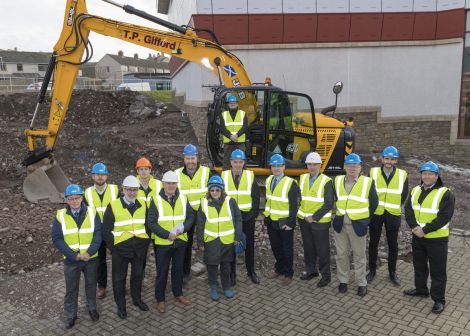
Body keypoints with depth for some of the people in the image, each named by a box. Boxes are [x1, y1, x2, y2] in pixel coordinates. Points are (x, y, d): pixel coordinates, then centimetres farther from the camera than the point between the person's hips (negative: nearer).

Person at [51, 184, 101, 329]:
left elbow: (98, 233, -8)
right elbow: (57, 239, -9)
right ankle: (70, 315, 29)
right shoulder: (60, 215, -6)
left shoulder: (92, 212, -5)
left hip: (91, 258, 1)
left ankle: (92, 308, 38)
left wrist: (89, 253, -19)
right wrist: (74, 255, -16)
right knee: (71, 289, 11)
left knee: (91, 285, 16)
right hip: (71, 260, 0)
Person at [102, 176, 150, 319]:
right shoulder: (113, 207, -11)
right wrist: (113, 247, -10)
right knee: (119, 278, 10)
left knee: (138, 274, 19)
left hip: (140, 248, 4)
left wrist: (146, 242, 4)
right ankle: (121, 305, 27)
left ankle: (137, 299, 40)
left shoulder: (143, 205, 1)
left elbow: (148, 225, 11)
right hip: (120, 249, -3)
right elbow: (106, 230, -7)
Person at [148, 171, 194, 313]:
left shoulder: (183, 198, 0)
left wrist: (183, 228, -17)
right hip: (162, 242, -3)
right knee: (162, 271, 8)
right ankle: (160, 299, 24)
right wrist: (167, 235, -21)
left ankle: (178, 293, 37)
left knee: (178, 269, 18)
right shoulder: (156, 200, -11)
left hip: (180, 241, 4)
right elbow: (152, 223, -14)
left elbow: (190, 216, 2)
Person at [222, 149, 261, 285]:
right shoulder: (224, 176, -2)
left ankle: (251, 272, 27)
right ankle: (232, 273, 22)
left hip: (247, 216, 0)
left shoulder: (251, 176, -1)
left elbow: (256, 197, 1)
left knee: (249, 244, 11)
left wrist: (254, 213, -7)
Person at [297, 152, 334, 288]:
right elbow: (299, 196, 12)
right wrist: (302, 215, 1)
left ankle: (326, 275, 18)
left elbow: (329, 204, -14)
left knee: (322, 249, 4)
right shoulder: (303, 178, 6)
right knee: (308, 247, 15)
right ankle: (311, 270, 31)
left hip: (320, 221, -5)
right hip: (304, 220, 5)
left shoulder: (326, 181, -11)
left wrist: (314, 217, -16)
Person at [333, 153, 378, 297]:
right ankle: (343, 280, 27)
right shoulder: (338, 181, 2)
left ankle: (362, 283, 21)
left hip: (358, 225, -3)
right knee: (341, 254, 11)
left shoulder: (368, 182, -7)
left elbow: (374, 203, 4)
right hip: (340, 224, 3)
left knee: (359, 256, 8)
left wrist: (365, 218, 6)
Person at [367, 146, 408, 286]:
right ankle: (372, 270, 26)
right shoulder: (373, 172, -5)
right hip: (375, 213, 0)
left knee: (393, 245, 10)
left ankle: (392, 272, 27)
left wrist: (394, 206, 5)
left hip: (393, 215, 0)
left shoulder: (402, 175, -5)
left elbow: (404, 195, 5)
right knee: (373, 243, 11)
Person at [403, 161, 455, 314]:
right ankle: (421, 289, 39)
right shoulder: (415, 191, 5)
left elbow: (444, 217, -19)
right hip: (417, 237, 6)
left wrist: (425, 230, -22)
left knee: (438, 271, 4)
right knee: (419, 266, 20)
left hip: (436, 239, -5)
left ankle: (439, 300, 17)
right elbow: (408, 210, 0)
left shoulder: (445, 193, -13)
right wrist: (415, 227, -17)